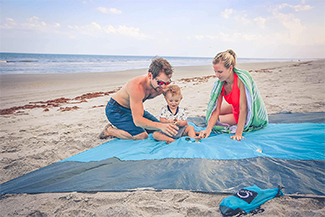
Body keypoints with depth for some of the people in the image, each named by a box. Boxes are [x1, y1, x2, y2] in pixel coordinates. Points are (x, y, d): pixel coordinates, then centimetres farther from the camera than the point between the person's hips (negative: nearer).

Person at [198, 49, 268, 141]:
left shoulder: (241, 79, -34)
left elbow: (243, 108, -34)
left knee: (219, 119, -9)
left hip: (253, 117, -7)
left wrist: (238, 134, -36)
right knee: (211, 111, 13)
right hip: (236, 109, 7)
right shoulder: (220, 83, -15)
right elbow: (216, 110, -17)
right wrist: (208, 129, -29)